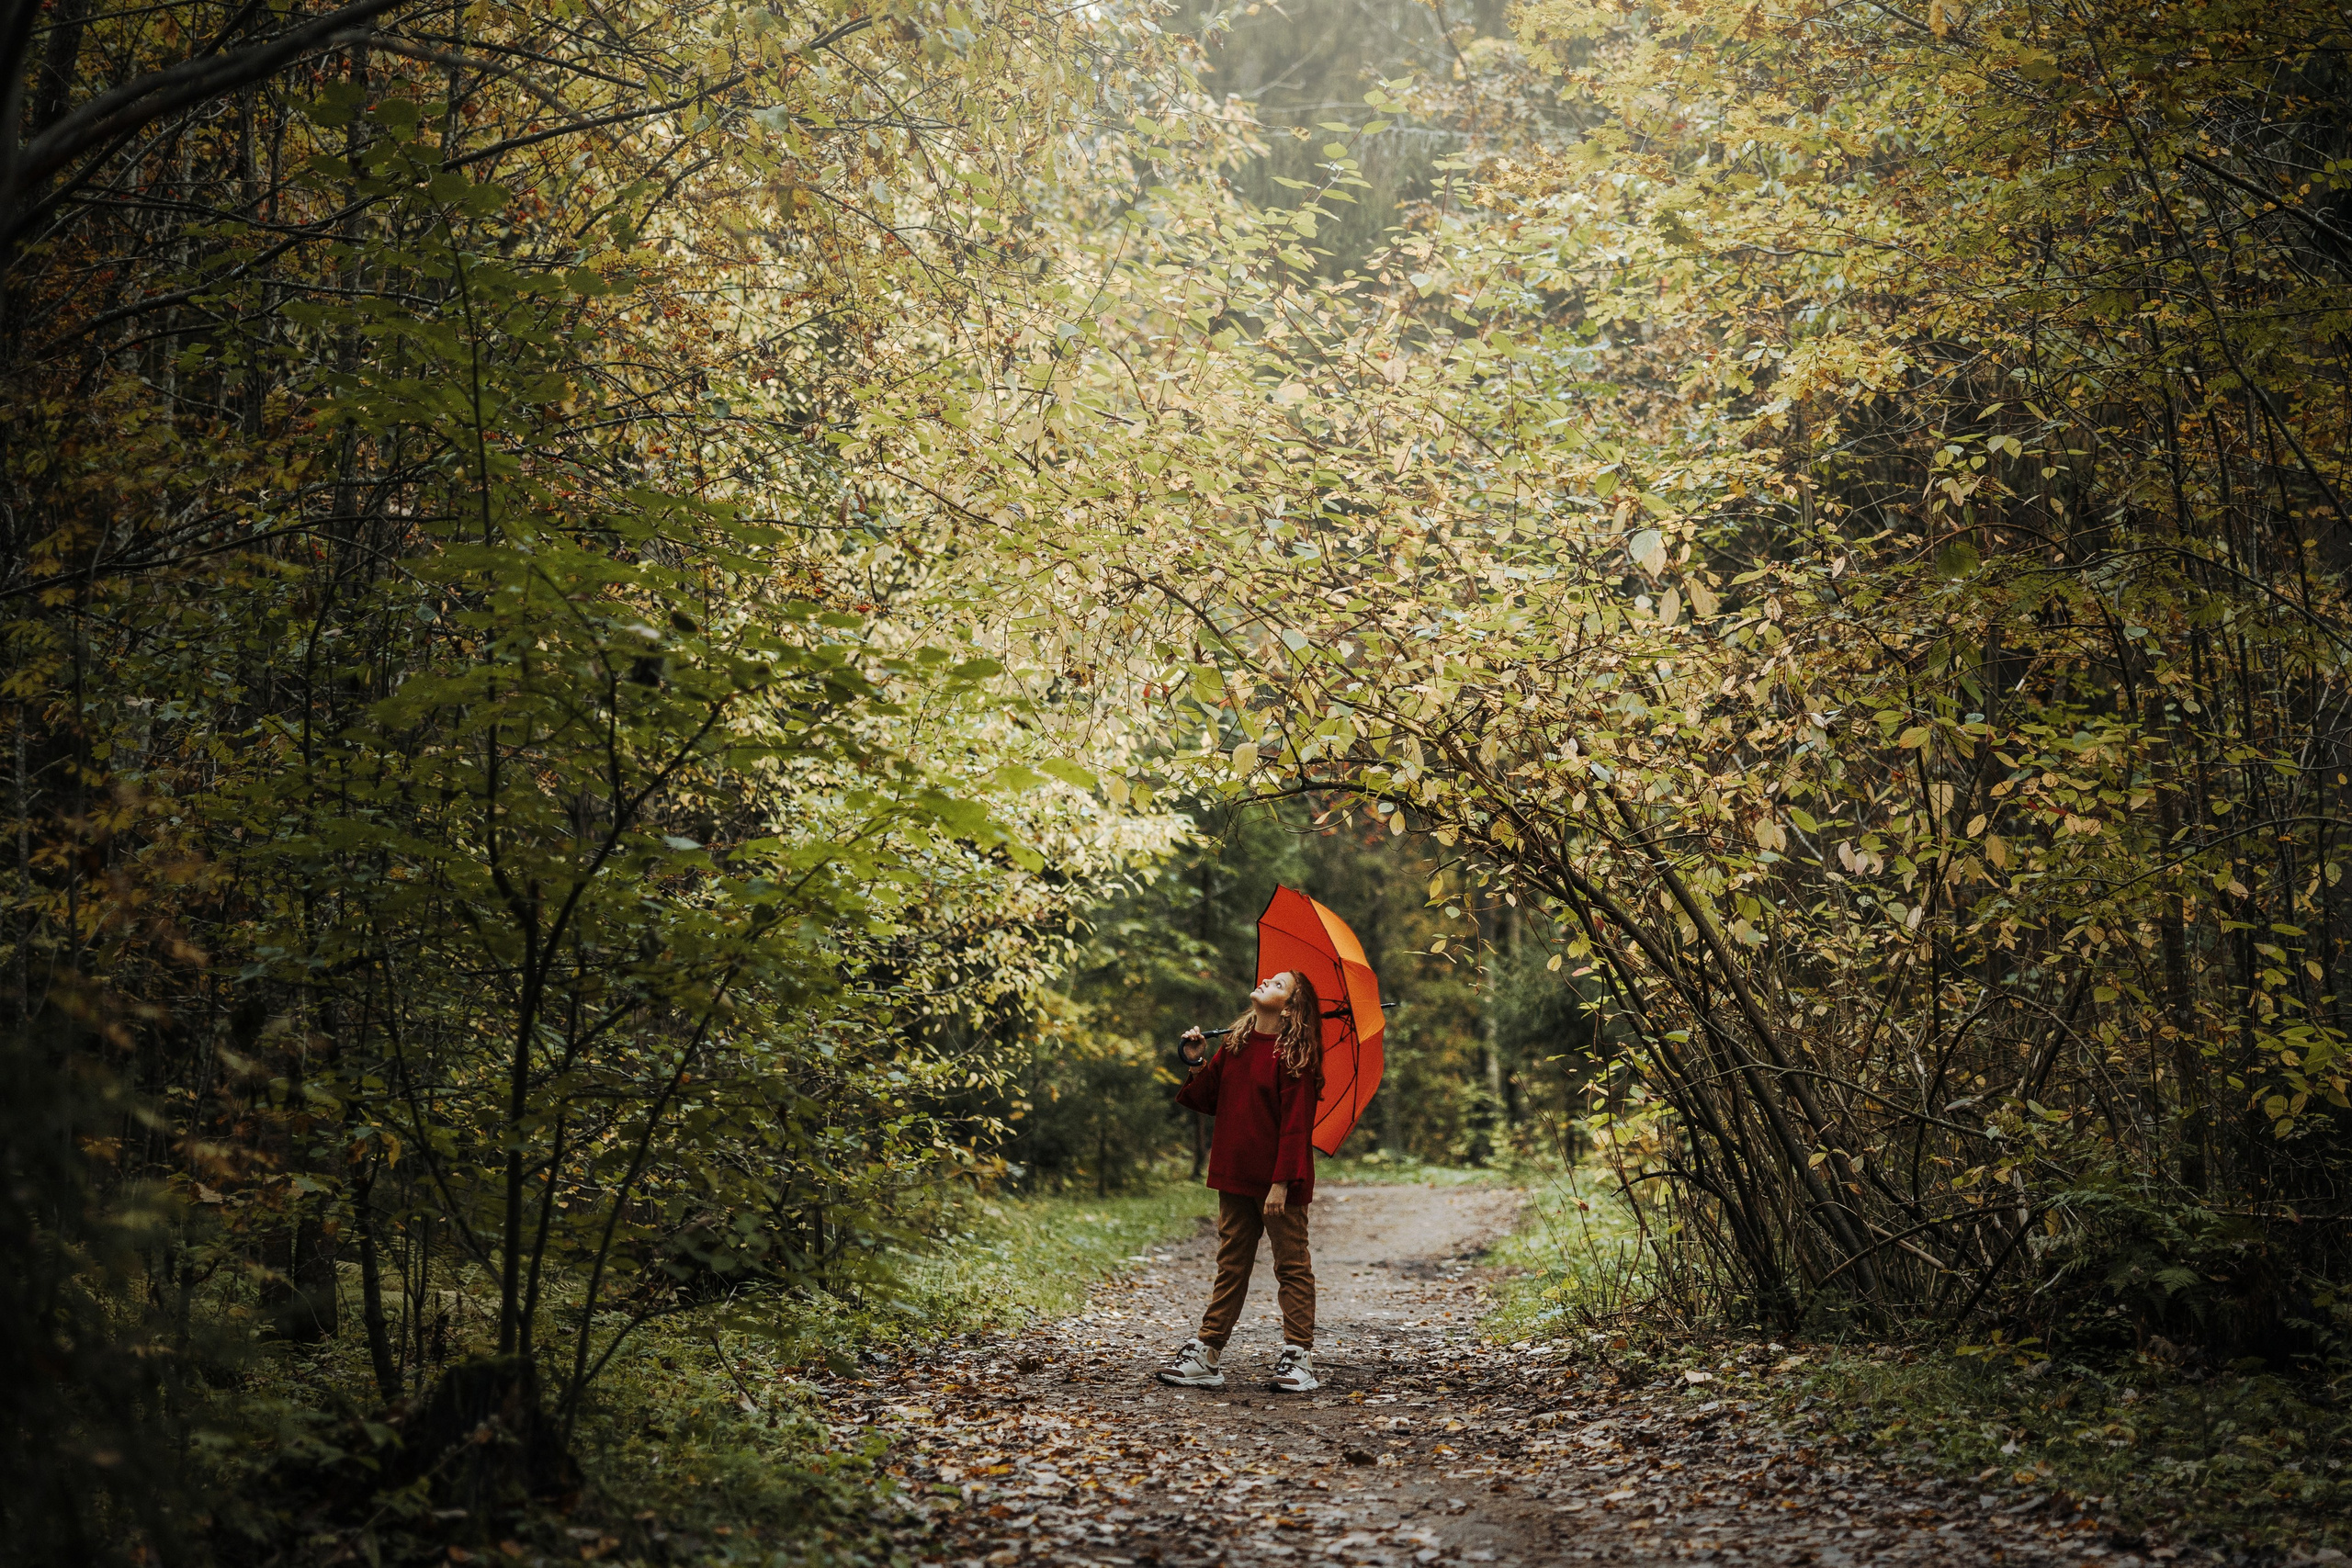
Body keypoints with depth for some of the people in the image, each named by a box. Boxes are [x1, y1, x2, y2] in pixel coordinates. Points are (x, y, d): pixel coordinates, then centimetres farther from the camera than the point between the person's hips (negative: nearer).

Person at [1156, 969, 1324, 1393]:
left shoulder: (1293, 1056, -12)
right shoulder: (1234, 1047, 8)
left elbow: (1295, 1124, -16)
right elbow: (1207, 1101, 13)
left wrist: (1282, 1182, -21)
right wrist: (1195, 1064, -3)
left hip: (1279, 1183, -7)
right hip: (1237, 1180, 7)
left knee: (1292, 1266, 3)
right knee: (1230, 1266, 11)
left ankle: (1298, 1359, 8)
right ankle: (1206, 1356, 14)